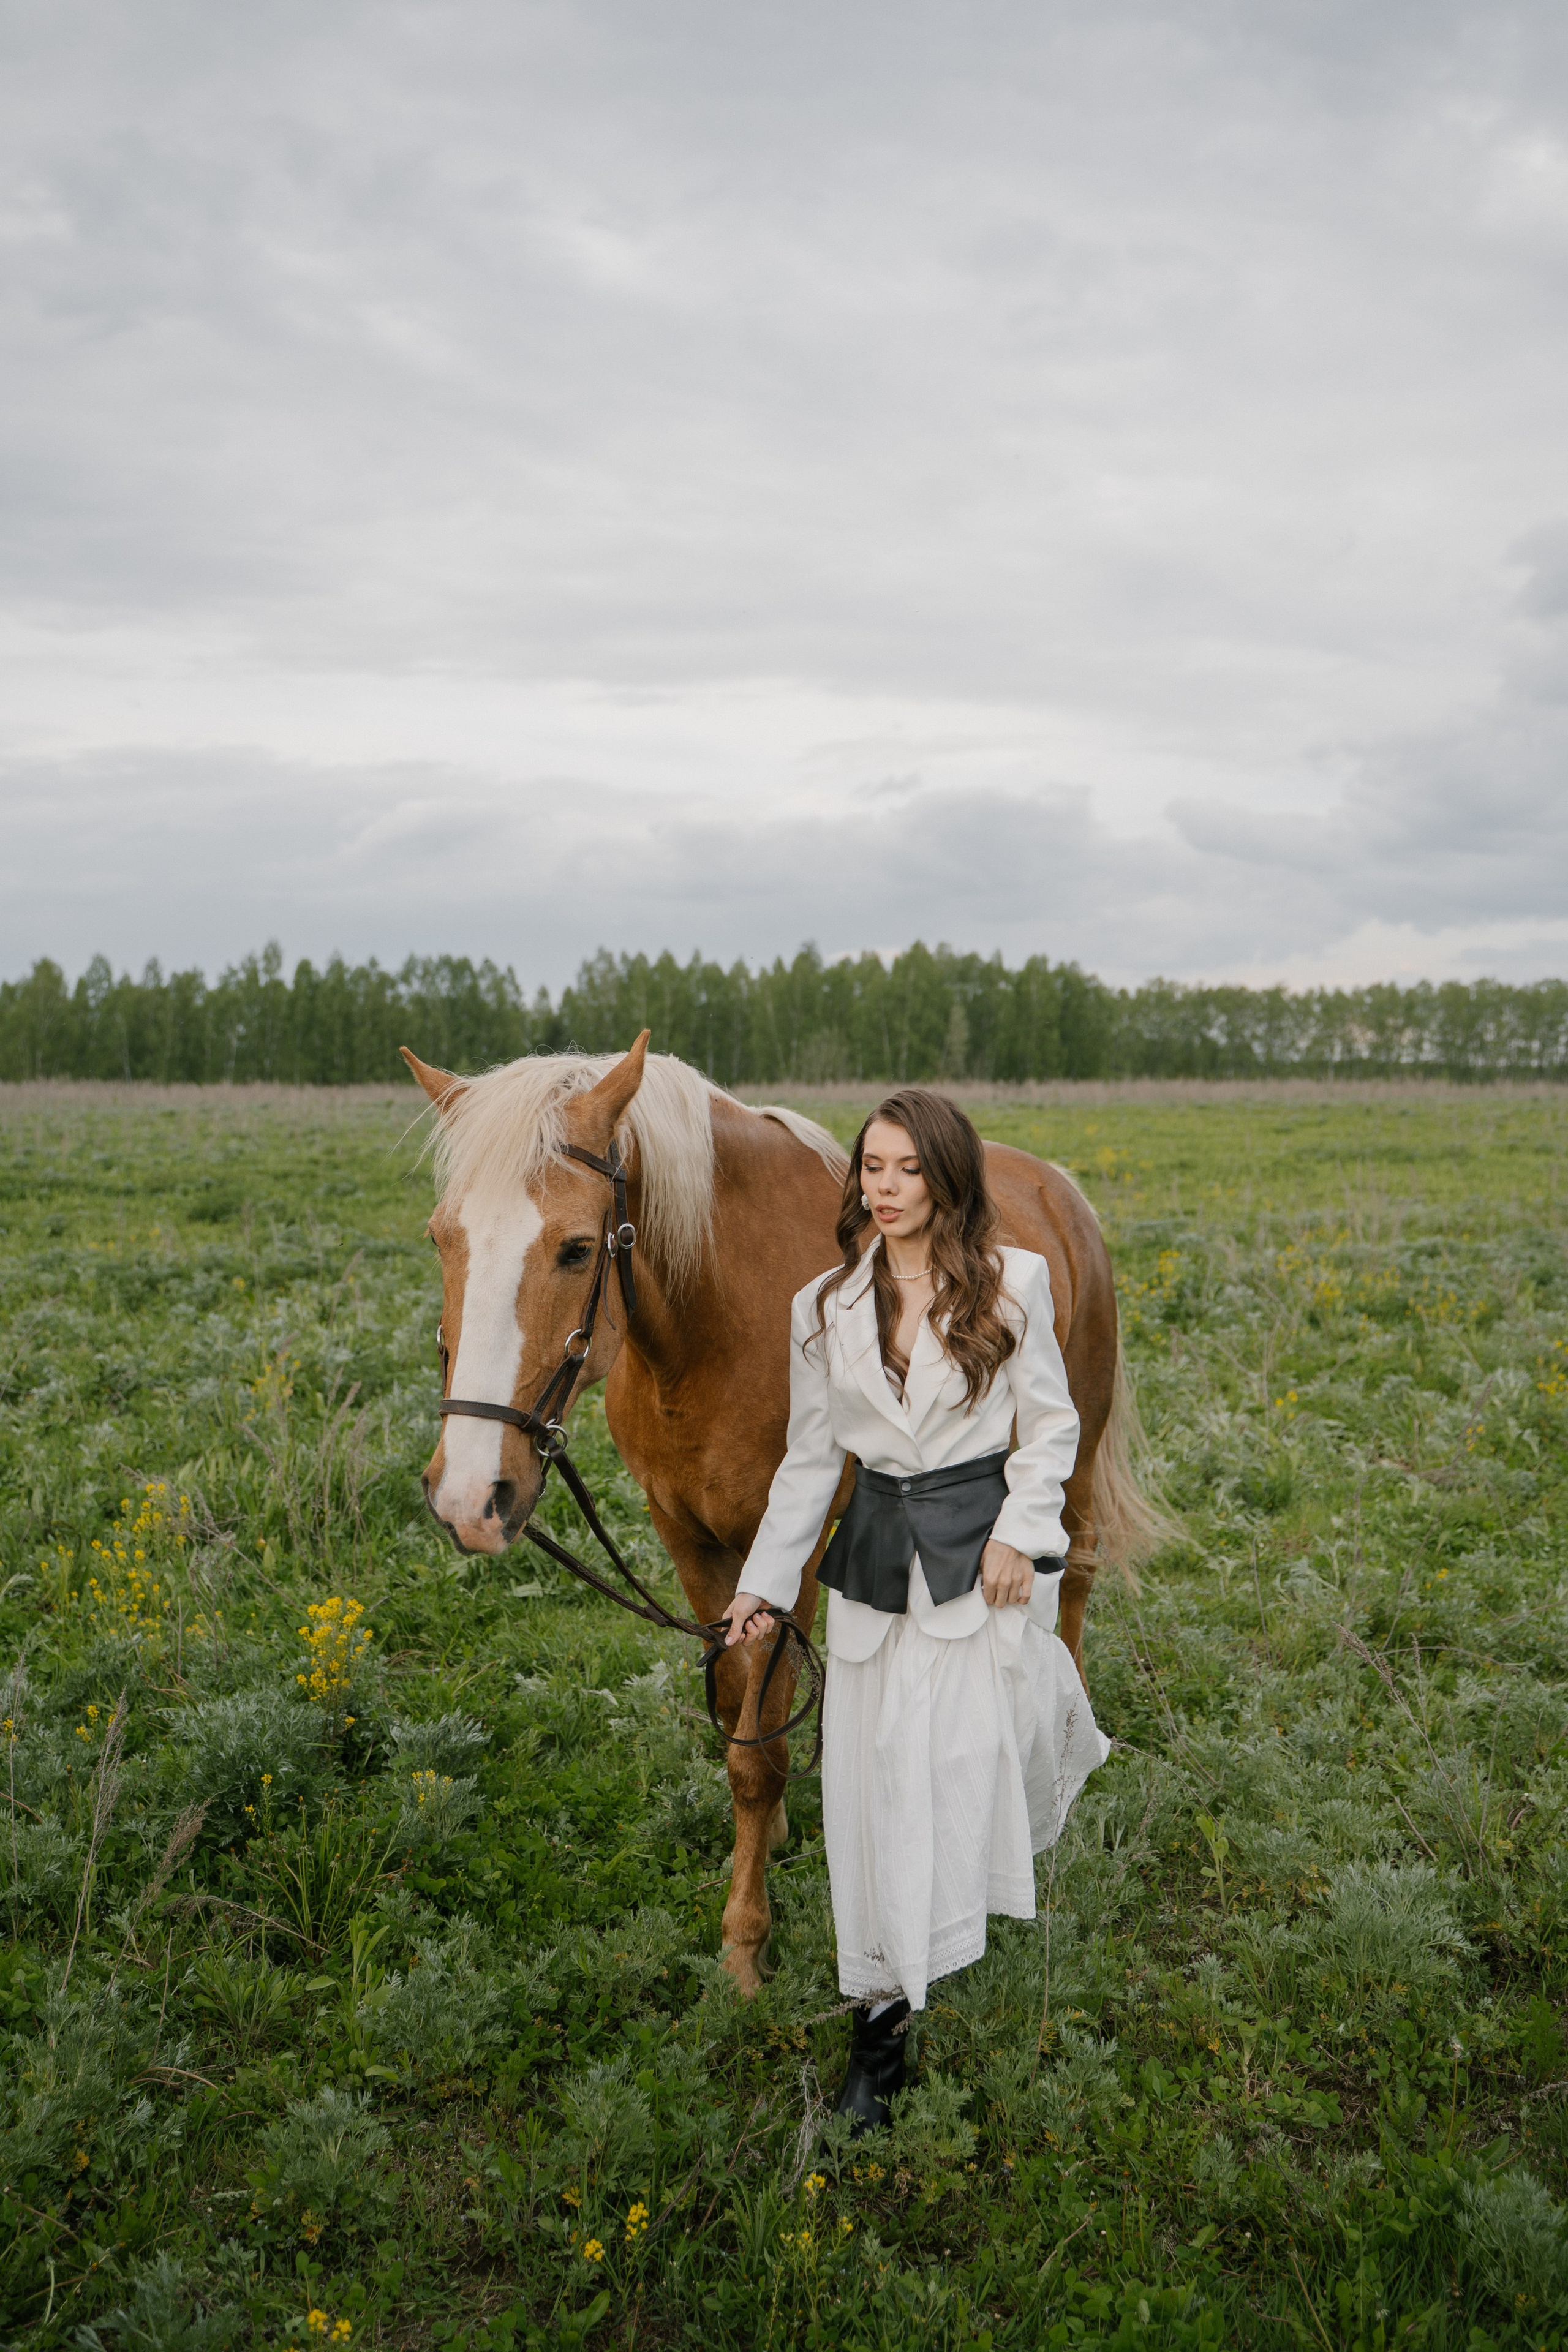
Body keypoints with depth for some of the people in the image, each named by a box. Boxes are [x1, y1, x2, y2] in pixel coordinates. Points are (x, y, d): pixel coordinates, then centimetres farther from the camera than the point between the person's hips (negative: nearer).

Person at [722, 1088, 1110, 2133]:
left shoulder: (1013, 1282, -3)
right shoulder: (824, 1308, 4)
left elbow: (1051, 1424, 1)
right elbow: (811, 1456, 9)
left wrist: (1020, 1533, -11)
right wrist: (767, 1578, 7)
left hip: (985, 1547, -3)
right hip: (878, 1553, 3)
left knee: (979, 1763, -6)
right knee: (875, 1782, 5)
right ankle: (881, 2023, 19)